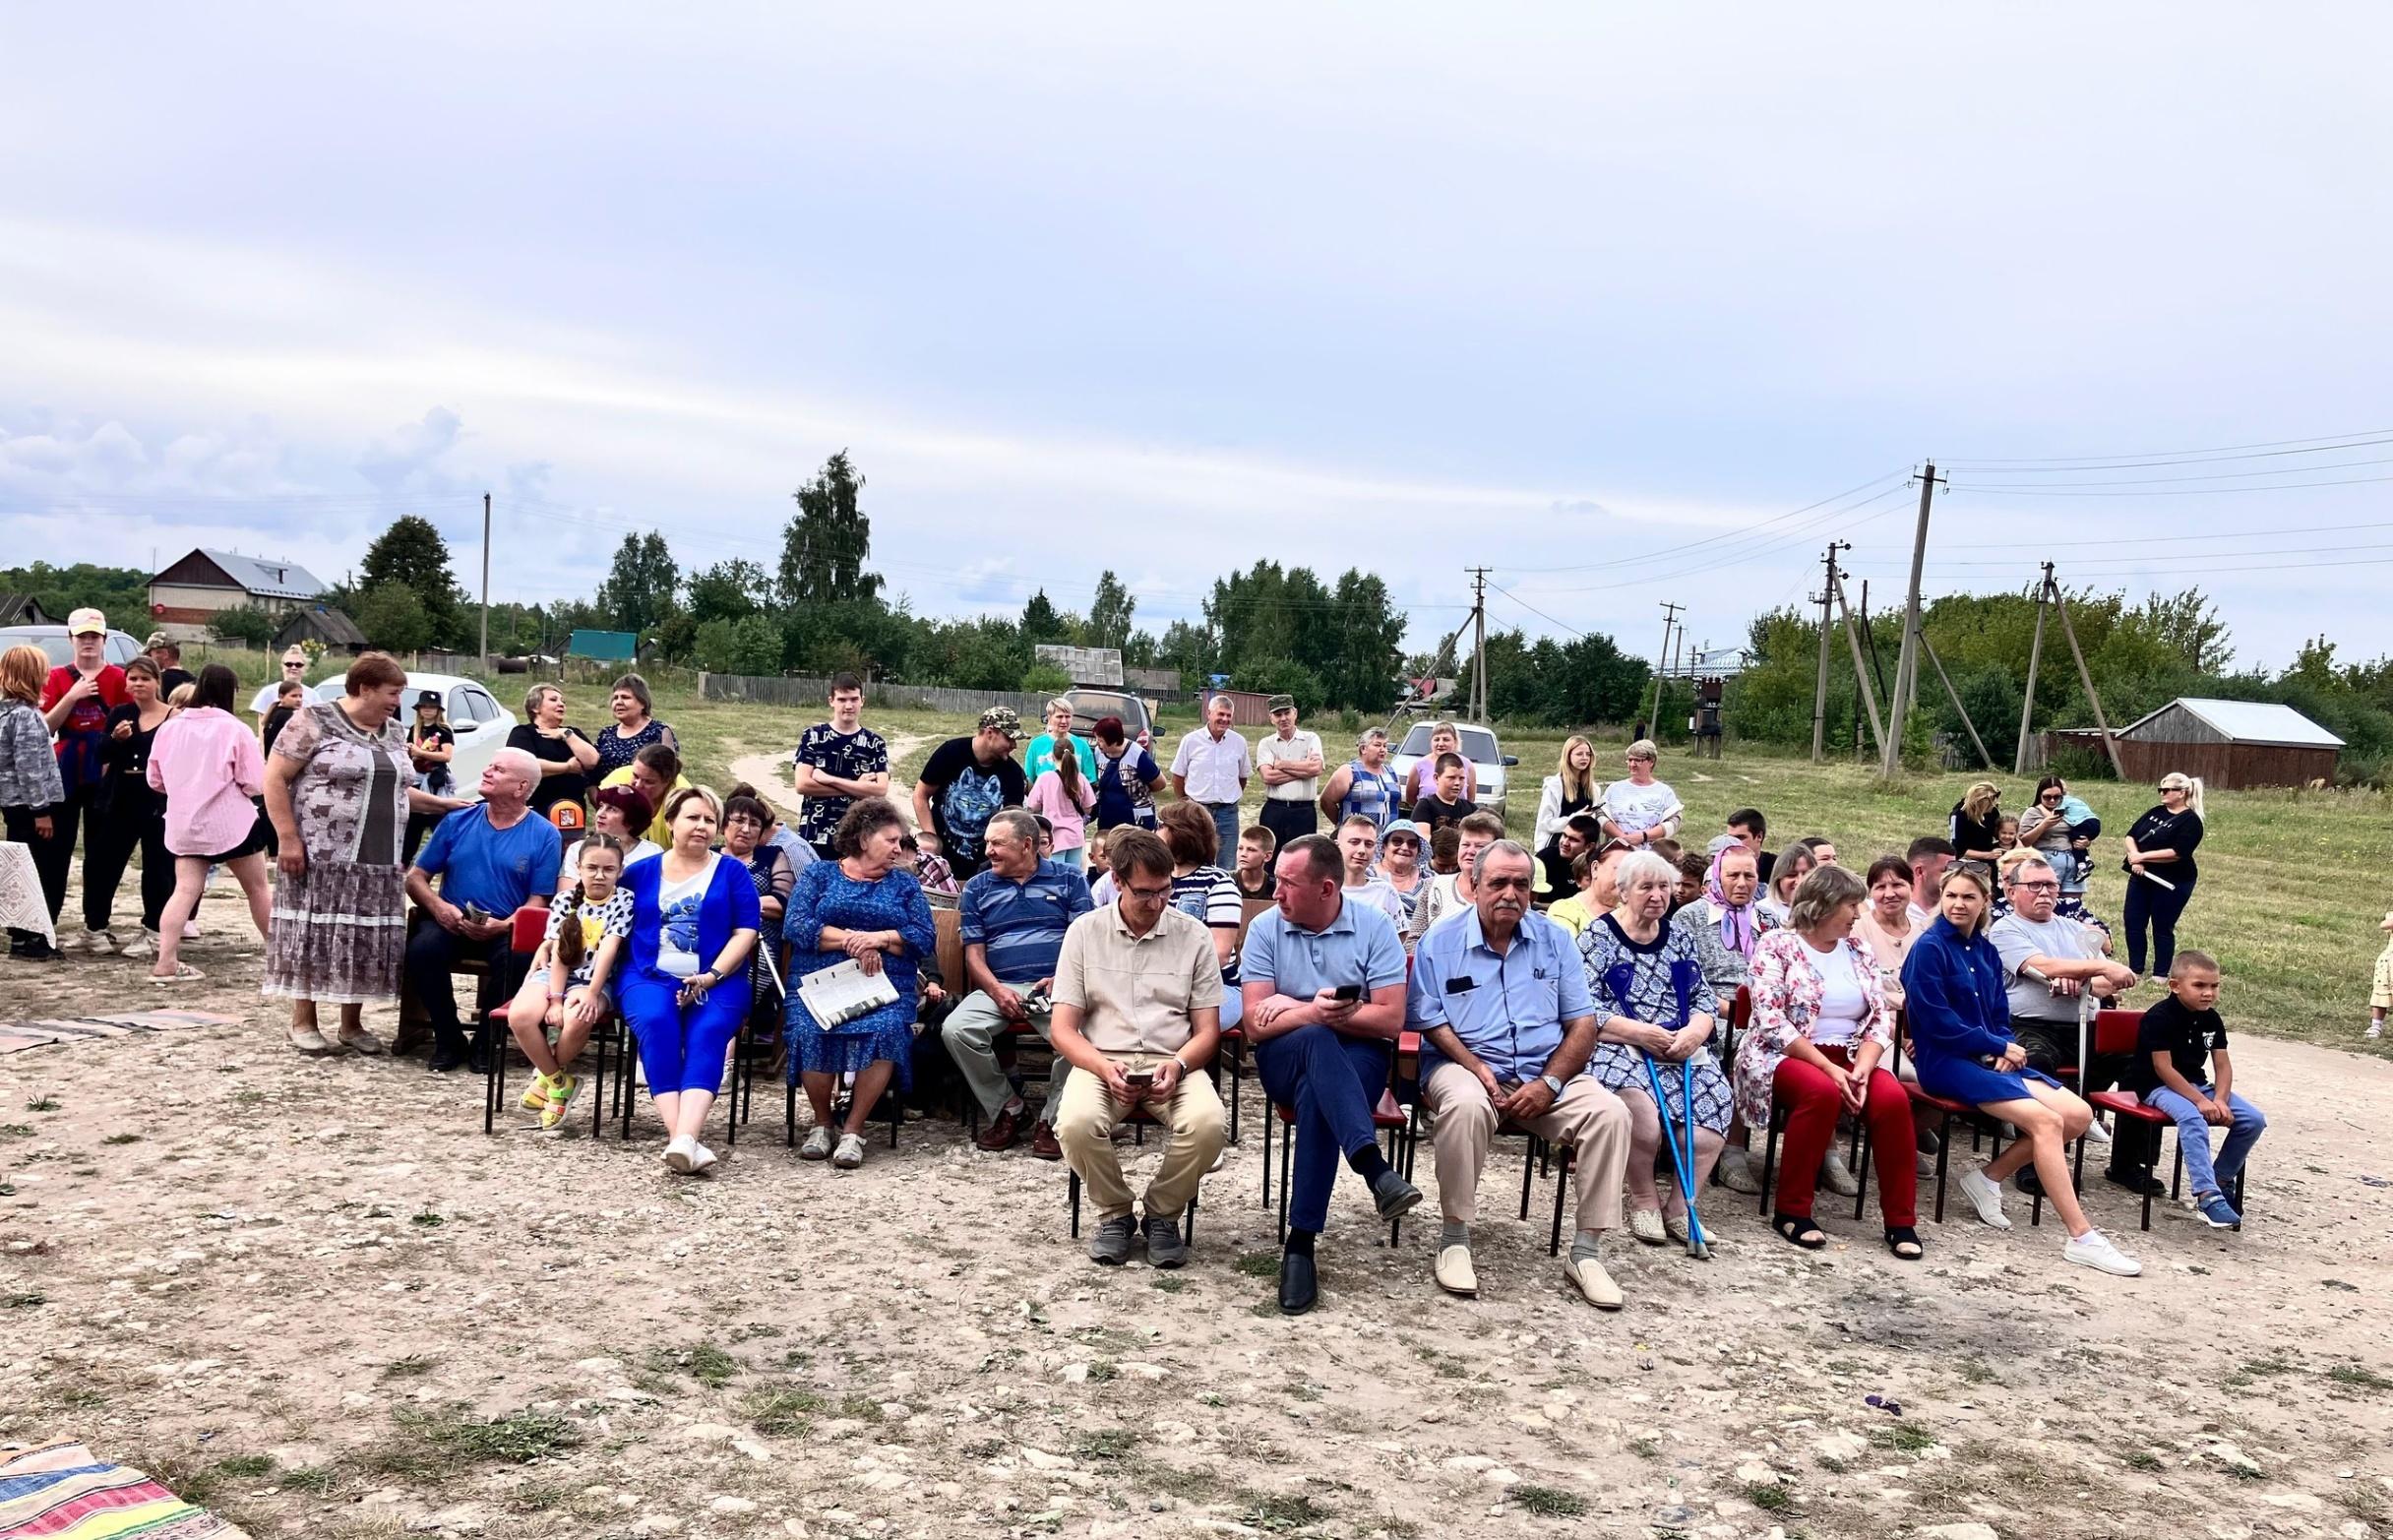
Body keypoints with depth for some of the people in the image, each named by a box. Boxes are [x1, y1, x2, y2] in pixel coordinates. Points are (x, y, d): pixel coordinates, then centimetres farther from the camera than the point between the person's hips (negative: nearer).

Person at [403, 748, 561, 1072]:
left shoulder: (544, 835, 1)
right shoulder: (457, 822, 10)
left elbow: (539, 901, -2)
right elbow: (416, 877, 11)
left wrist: (504, 925, -21)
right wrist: (437, 906, -11)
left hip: (507, 932, -2)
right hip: (451, 924, 2)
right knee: (421, 948, -30)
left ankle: (487, 1038, -8)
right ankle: (449, 1039, -9)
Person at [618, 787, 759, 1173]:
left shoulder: (732, 872, 11)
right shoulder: (641, 872, 16)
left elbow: (746, 932, 2)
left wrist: (711, 976, -12)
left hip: (718, 980, -1)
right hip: (650, 978, 1)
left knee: (708, 1033, -31)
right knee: (657, 1024, -32)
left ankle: (684, 1138, -48)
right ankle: (681, 1138, -40)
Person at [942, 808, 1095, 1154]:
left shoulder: (1069, 881, 11)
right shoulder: (977, 888, 17)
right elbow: (974, 953, 11)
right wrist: (997, 991, -9)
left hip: (1058, 987, -2)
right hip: (999, 987, 2)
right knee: (955, 1029, -27)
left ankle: (1051, 1118, -11)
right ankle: (1005, 1109, -7)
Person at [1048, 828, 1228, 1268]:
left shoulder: (1192, 935, 7)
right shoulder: (1085, 931, 6)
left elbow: (1207, 1030, 7)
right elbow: (1063, 1030, 2)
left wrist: (1177, 1065, -15)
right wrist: (1105, 1068, -17)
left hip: (1173, 1063, 1)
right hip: (1101, 1060, 0)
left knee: (1207, 1124, -31)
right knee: (1077, 1123, -33)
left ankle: (1163, 1215, -2)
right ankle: (1114, 1214, -3)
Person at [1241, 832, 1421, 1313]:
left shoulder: (1374, 928, -1)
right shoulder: (1265, 928, 2)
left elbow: (1390, 1020, -10)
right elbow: (1256, 1025, -4)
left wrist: (1296, 1007, -12)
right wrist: (1314, 1013, -22)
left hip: (1359, 1057, -1)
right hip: (1284, 1059, 1)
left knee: (1317, 1095, -35)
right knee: (1316, 1041, -36)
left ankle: (1301, 1244, -35)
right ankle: (1374, 1167, -49)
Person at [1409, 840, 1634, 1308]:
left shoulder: (1554, 941, 10)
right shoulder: (1439, 945, 3)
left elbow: (1582, 1023, 5)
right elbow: (1430, 1021, -2)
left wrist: (1550, 1084, -10)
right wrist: (1478, 1069, -17)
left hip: (1545, 1074, 3)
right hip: (1465, 1064, -3)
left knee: (1610, 1112, -24)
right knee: (1466, 1106, -38)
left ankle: (1586, 1251, -15)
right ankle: (1454, 1239, -21)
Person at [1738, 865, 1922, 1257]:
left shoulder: (1857, 952, 12)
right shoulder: (1777, 946, -4)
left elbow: (1882, 1018, 6)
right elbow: (1771, 1021, -14)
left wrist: (1862, 1067, -13)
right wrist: (1827, 1067, -21)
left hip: (1847, 1058, 5)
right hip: (1784, 1056, -5)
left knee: (1893, 1097, -26)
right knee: (1821, 1092, -37)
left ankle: (1901, 1221, -16)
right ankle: (1791, 1212, -23)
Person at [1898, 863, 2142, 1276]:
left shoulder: (1986, 952, 14)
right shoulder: (1929, 948, -9)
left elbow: (2000, 1017, 17)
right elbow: (1937, 1022, -14)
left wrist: (2004, 1050, -6)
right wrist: (1998, 1046, -10)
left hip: (1989, 1058, 8)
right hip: (1945, 1061, -8)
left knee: (2079, 1114, -6)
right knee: (2047, 1121, -23)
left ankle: (1988, 1177, 4)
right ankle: (2081, 1238, -20)